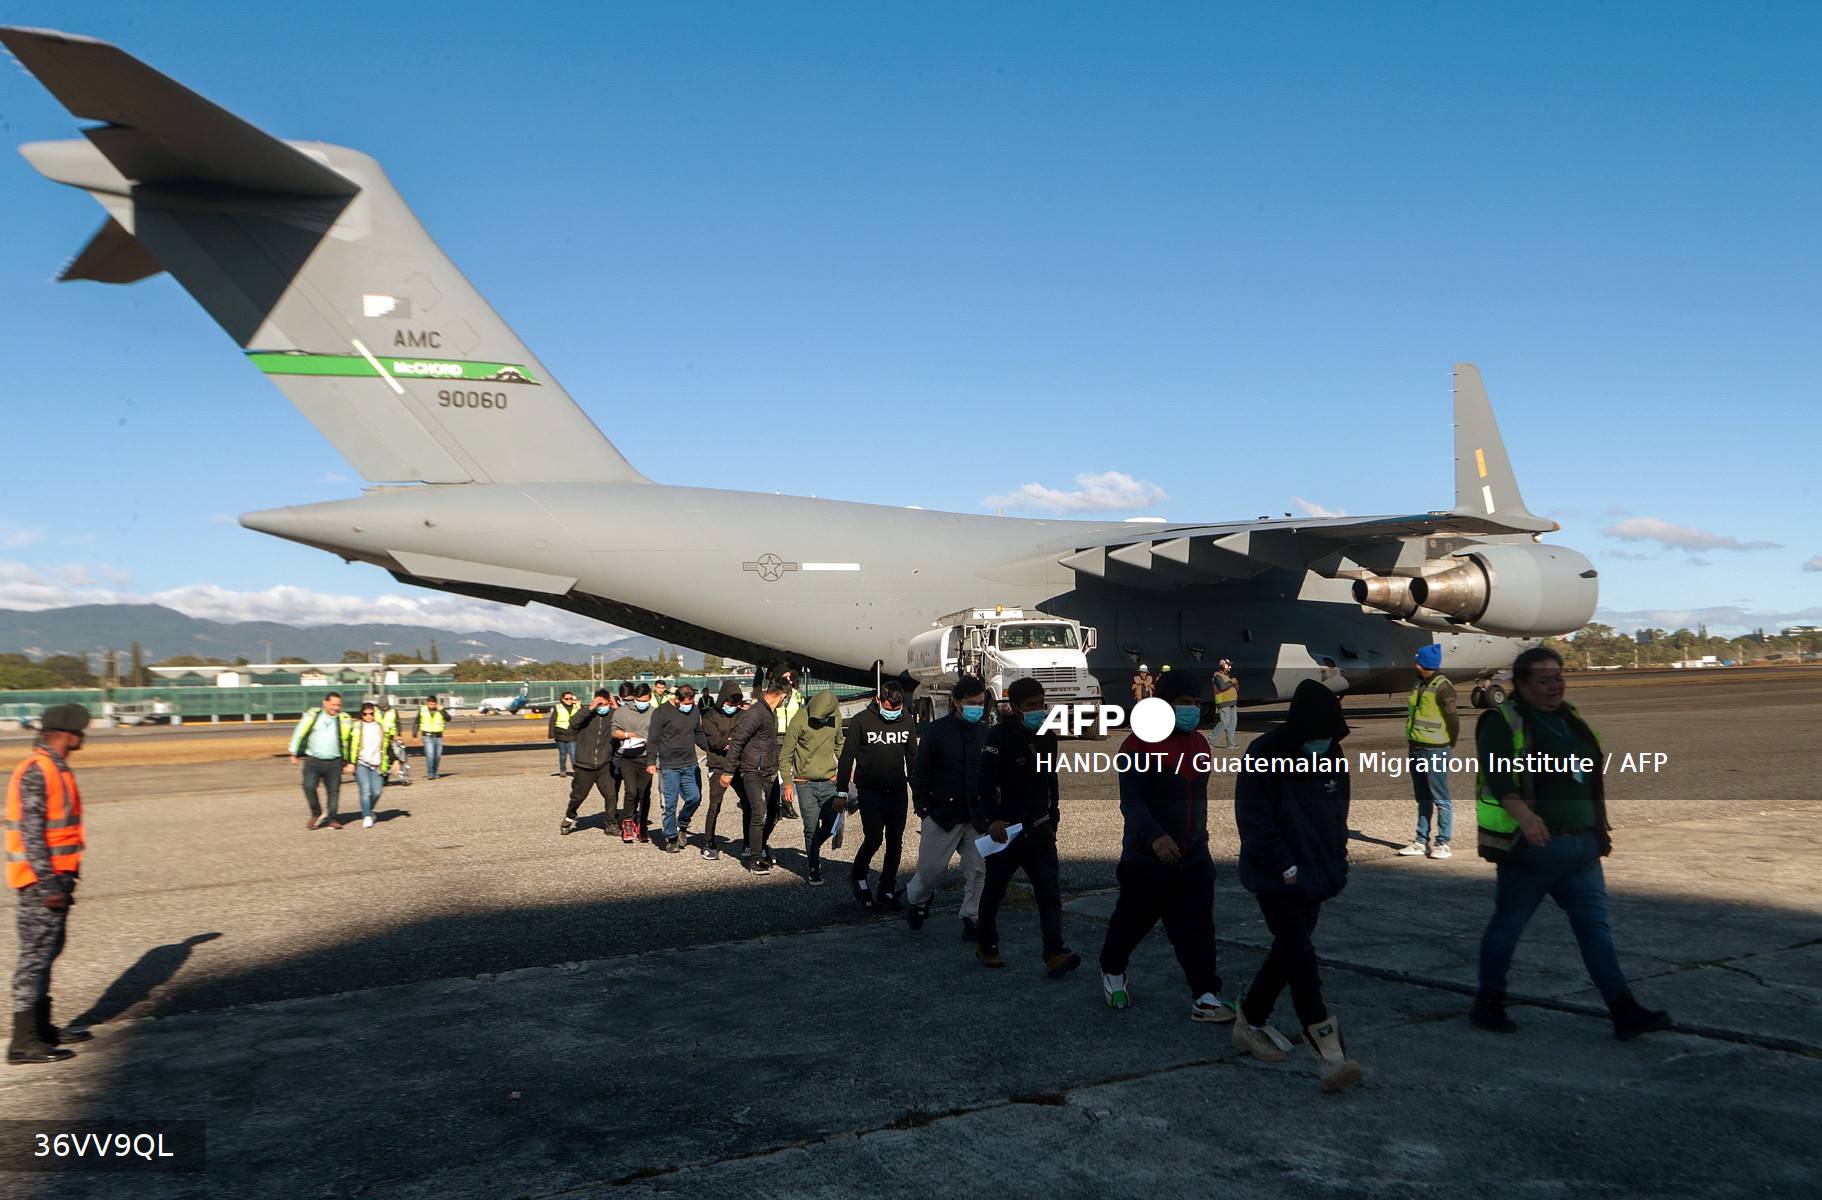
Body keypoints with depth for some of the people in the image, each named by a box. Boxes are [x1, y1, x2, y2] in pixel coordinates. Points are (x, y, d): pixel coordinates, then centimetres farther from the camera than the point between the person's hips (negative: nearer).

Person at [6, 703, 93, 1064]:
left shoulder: (55, 769, 13)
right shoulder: (35, 771, -17)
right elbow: (30, 833, -21)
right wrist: (48, 884, -23)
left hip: (55, 876, 10)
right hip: (41, 879, -10)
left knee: (46, 952, 16)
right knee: (36, 954, -6)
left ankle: (42, 1027, 26)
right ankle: (24, 1041, -1)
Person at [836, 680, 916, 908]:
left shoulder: (905, 722, 6)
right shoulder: (861, 721, -7)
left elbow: (913, 758, 16)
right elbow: (847, 758, -4)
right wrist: (842, 790, -6)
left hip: (897, 792, 4)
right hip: (870, 792, -4)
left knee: (895, 842, 5)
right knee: (874, 838, -11)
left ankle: (887, 889, 17)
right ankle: (857, 876, 16)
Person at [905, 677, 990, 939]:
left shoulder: (985, 733, 5)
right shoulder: (937, 730, -7)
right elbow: (920, 774, -4)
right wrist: (922, 809, -7)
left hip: (977, 818, 3)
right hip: (942, 816, -3)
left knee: (979, 871, 0)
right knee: (931, 869, 6)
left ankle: (972, 920, 13)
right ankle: (915, 899, 35)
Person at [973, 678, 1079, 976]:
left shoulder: (1048, 738, 7)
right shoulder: (1000, 737, -14)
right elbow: (985, 783, -23)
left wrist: (1052, 818, 18)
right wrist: (992, 820, -34)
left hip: (1038, 828, 5)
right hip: (1004, 828, -5)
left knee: (1050, 889, -10)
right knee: (994, 889, 10)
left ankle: (1054, 954, -16)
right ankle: (986, 945, 30)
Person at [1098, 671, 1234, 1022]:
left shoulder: (1198, 744, 9)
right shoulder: (1139, 745, -15)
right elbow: (1131, 800, -23)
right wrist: (1154, 836, -37)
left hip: (1194, 859, 5)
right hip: (1147, 859, -5)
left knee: (1197, 928, -1)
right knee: (1133, 920, 11)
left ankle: (1205, 996, 3)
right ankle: (1112, 971, 36)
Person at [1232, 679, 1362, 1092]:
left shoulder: (1331, 757, 4)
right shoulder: (1264, 757, -17)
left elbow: (1337, 814, 16)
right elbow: (1253, 820, -16)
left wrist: (1336, 863, 8)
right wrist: (1285, 867, -17)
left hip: (1314, 877, 7)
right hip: (1275, 879, -7)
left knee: (1288, 952, 14)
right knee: (1301, 957, -12)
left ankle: (1251, 1022, 33)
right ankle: (1329, 1054, -13)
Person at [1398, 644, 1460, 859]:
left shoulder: (1442, 688, -14)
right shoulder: (1419, 685, 12)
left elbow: (1453, 719, -13)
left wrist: (1450, 745, -1)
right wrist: (1409, 741, 14)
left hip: (1435, 751, -9)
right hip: (1416, 749, 9)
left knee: (1440, 799, 0)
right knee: (1423, 799, 13)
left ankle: (1443, 844, 5)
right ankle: (1421, 842, 19)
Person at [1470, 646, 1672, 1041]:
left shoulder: (1572, 720, 16)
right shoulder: (1503, 722, -8)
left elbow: (1592, 779, 24)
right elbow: (1496, 774, -23)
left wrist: (1600, 830, 23)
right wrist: (1523, 813, -37)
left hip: (1581, 846, 7)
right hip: (1530, 847, -7)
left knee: (1595, 926, 5)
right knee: (1507, 925, 4)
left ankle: (1624, 1012, 6)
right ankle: (1488, 1004, 16)